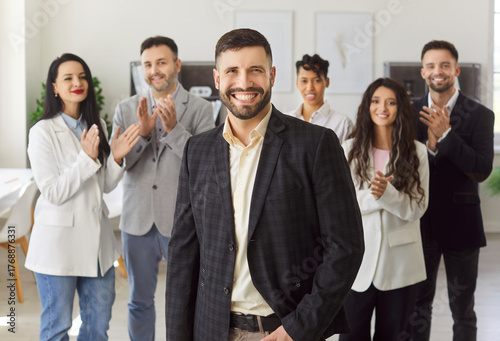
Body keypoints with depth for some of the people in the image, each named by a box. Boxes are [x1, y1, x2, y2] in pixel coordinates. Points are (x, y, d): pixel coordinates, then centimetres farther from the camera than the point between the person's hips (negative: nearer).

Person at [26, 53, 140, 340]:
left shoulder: (96, 126, 7)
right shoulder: (43, 132, -12)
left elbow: (106, 186, 8)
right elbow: (53, 193, -16)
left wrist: (116, 157, -10)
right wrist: (87, 158, -24)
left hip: (96, 237, 6)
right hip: (59, 240, -6)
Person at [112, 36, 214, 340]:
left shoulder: (200, 109, -4)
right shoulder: (126, 109, 5)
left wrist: (174, 128, -23)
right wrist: (141, 133, -17)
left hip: (181, 220, -3)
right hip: (138, 221, 3)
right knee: (140, 301, 15)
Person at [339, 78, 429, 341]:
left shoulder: (416, 152, -1)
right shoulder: (350, 149, 1)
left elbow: (417, 208, -6)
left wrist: (387, 193, -24)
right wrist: (374, 196, -23)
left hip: (400, 262, 0)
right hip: (357, 259, 0)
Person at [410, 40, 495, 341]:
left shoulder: (479, 115, -5)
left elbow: (482, 170, -15)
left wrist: (445, 135, -22)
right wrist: (429, 145, -21)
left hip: (460, 223, -1)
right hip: (421, 222, 2)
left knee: (462, 308, 11)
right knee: (418, 304, 13)